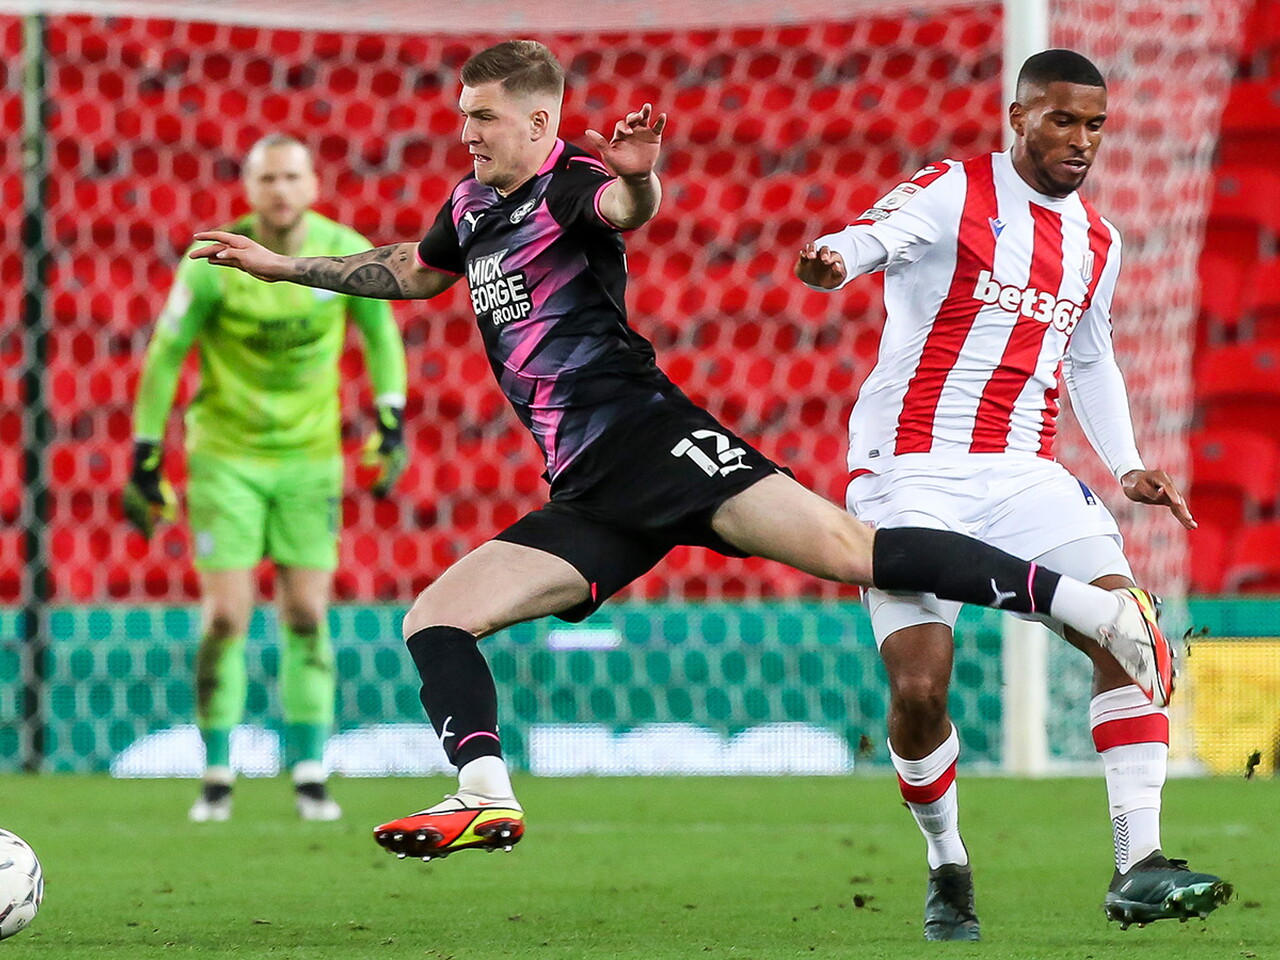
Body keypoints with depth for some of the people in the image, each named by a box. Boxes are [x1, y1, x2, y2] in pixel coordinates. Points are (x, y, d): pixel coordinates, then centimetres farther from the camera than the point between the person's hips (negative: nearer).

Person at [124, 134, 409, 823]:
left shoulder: (347, 252, -9)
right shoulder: (213, 262, -15)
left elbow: (379, 328, 9)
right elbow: (164, 355, -6)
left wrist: (392, 420, 0)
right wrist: (145, 459, -5)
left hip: (310, 456, 2)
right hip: (225, 455, -2)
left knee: (307, 616, -2)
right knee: (227, 617, -8)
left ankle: (310, 778, 6)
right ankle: (216, 779, 4)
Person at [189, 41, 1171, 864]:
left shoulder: (568, 186, -4)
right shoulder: (473, 205, 20)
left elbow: (626, 207, -31)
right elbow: (412, 272, 43)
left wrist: (637, 176, -54)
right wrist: (282, 265, 43)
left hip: (647, 438, -8)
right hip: (589, 500, 8)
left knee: (848, 548, -21)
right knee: (433, 619, -3)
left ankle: (1101, 608, -22)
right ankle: (488, 795, -20)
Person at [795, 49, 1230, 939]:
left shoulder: (1098, 241, 15)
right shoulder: (952, 192, -5)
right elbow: (877, 234, -27)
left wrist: (1127, 466, 17)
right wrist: (833, 260, -51)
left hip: (1024, 476, 5)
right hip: (911, 469, -5)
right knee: (919, 688, -15)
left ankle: (1138, 867, -16)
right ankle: (948, 868, 12)